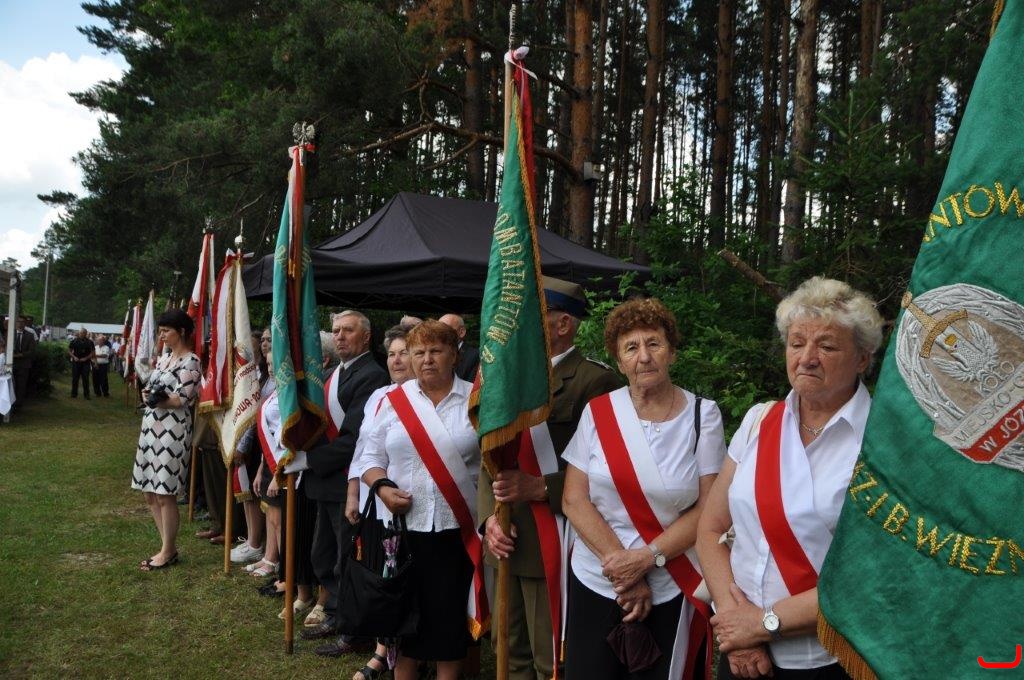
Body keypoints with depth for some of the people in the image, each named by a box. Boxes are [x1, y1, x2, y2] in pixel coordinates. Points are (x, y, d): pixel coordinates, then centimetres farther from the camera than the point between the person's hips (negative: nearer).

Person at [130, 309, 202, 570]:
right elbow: (151, 390, 16)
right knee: (150, 492, 12)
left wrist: (153, 398, -6)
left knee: (165, 494, -3)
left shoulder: (190, 362, -10)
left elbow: (181, 400, -17)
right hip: (151, 428, 9)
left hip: (172, 431, -9)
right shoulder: (164, 358, 16)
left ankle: (168, 551, 11)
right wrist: (149, 395, -7)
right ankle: (168, 546, 24)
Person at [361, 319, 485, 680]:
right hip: (405, 524, 2)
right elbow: (371, 457, 8)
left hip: (457, 527, -1)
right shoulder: (394, 401, 4)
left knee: (450, 610, 7)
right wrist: (381, 487, -10)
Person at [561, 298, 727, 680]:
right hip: (594, 585, 1)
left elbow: (708, 508, -8)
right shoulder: (598, 412, -3)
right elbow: (574, 500, -5)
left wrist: (646, 558, -16)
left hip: (672, 591, -1)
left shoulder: (703, 415, -5)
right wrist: (621, 566, -12)